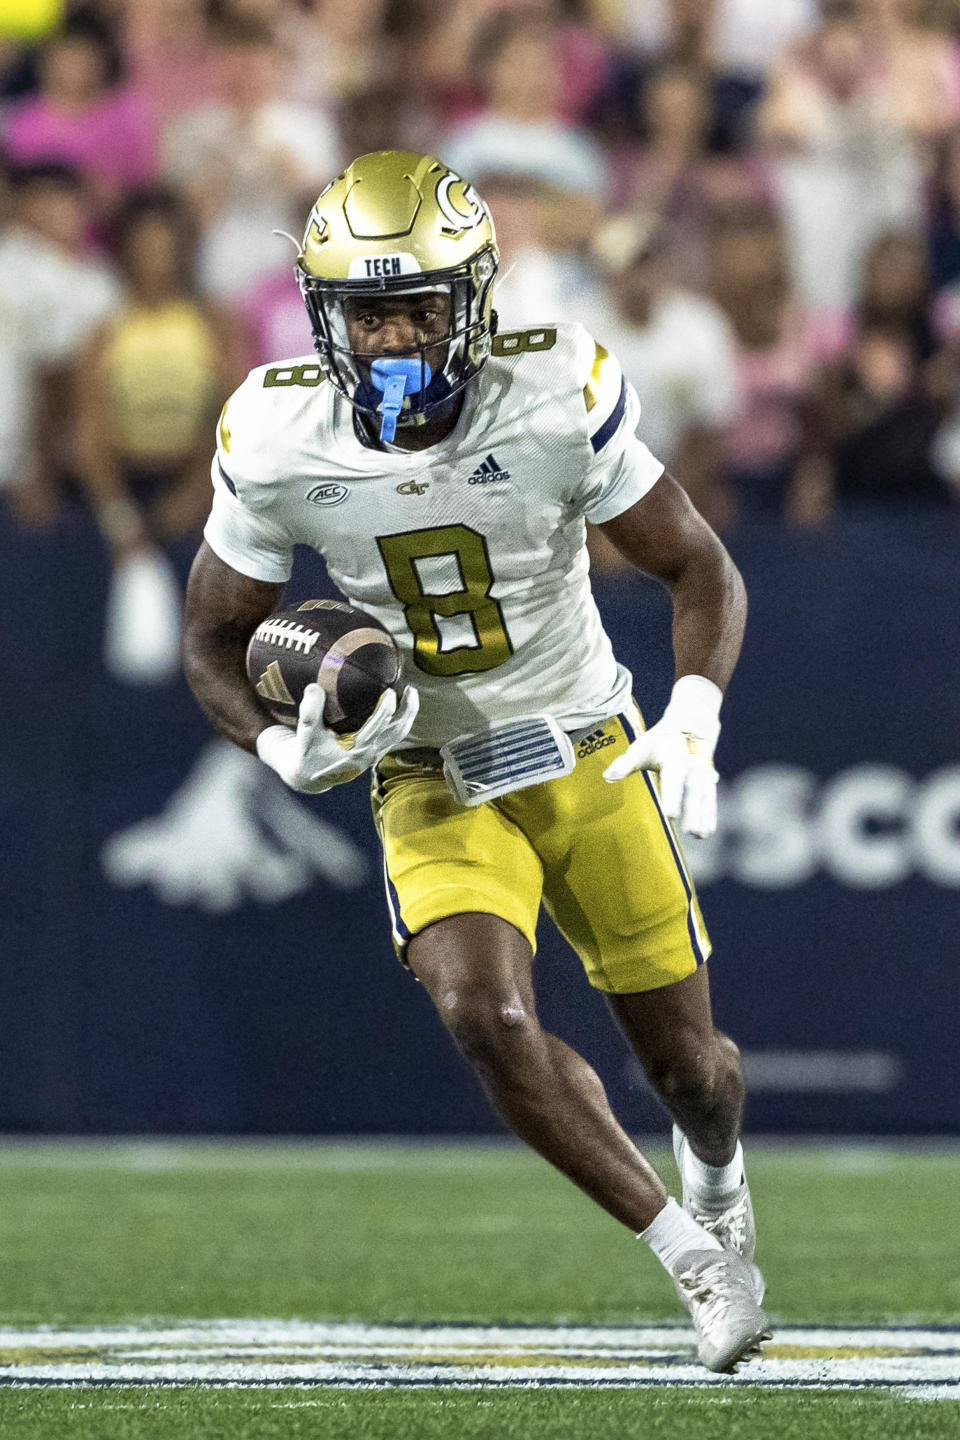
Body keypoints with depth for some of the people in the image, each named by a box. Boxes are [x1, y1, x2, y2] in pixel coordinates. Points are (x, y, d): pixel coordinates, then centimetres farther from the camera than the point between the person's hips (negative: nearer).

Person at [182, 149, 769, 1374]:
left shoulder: (558, 395, -18)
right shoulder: (278, 441, -14)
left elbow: (698, 570, -6)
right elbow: (215, 639, 1)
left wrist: (694, 717, -24)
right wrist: (284, 747, -19)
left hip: (590, 762, 0)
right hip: (432, 784, 0)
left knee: (686, 1063, 7)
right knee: (489, 1025, -25)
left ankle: (718, 1180, 47)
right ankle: (691, 1256, -4)